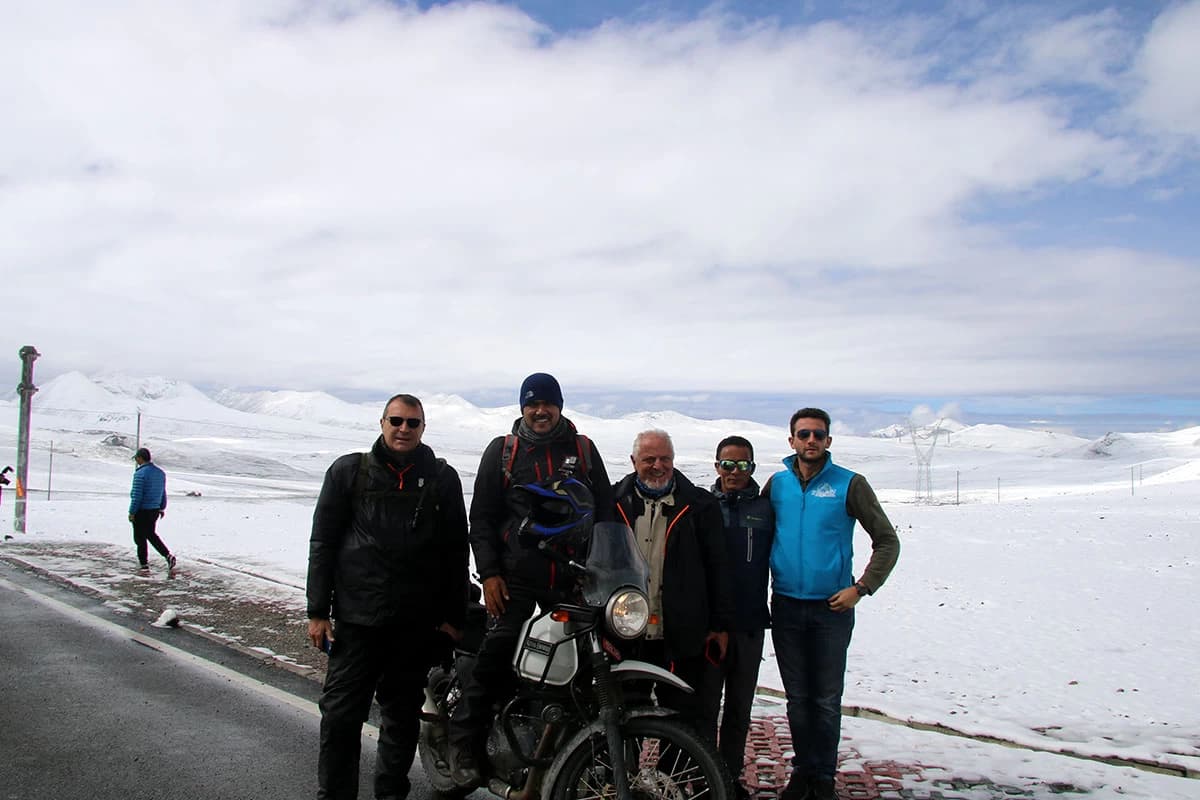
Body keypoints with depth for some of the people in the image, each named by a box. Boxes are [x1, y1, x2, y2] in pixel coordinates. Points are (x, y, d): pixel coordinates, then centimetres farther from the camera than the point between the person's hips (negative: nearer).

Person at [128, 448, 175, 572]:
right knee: (151, 534, 21)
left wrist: (132, 512, -12)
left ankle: (143, 564, 12)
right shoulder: (160, 472, 6)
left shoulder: (140, 474, -18)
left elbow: (136, 495, -18)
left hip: (142, 511, -7)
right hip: (155, 510, 7)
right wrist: (162, 508, 23)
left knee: (140, 538, 6)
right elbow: (163, 493, 13)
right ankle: (168, 555, 8)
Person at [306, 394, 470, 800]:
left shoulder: (443, 478, 7)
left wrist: (454, 616, 4)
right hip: (357, 617, -1)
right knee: (341, 714, 1)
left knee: (402, 714, 13)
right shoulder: (349, 471, 5)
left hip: (418, 623, 1)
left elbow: (456, 551, 8)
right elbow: (323, 543, 4)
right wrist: (318, 610, -1)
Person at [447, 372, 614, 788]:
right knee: (498, 650, -11)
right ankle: (463, 742, 2)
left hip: (573, 577, 2)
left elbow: (605, 512, 11)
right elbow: (482, 517, 7)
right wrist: (489, 573, -3)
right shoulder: (502, 450, 8)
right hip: (516, 575, -2)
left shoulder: (583, 450, 11)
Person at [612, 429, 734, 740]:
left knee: (688, 712, 4)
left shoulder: (699, 505, 3)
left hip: (681, 636, -2)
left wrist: (721, 625, 1)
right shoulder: (614, 502, 6)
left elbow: (717, 568, 4)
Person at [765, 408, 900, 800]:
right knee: (798, 698, 11)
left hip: (832, 608, -2)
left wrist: (861, 587, -9)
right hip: (786, 606, 3)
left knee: (827, 700, 4)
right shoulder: (777, 484, 5)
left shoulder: (849, 484, -3)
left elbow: (887, 541, 0)